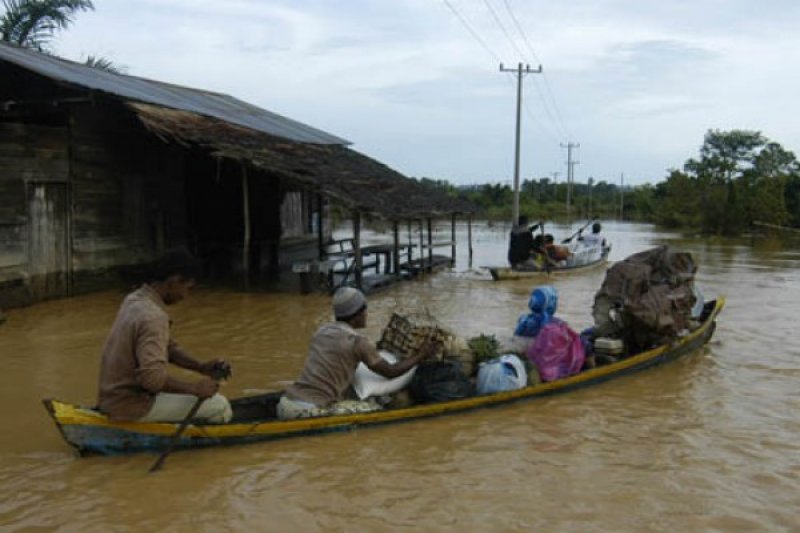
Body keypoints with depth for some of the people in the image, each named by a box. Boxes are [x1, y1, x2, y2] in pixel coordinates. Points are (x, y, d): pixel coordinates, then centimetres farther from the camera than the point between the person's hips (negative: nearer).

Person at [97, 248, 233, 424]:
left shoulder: (135, 299, 4)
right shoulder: (153, 317, -25)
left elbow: (167, 347, 13)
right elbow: (152, 378, -34)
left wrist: (201, 367, 2)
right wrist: (194, 387, -20)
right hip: (131, 406, -9)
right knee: (220, 406, -7)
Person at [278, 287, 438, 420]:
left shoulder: (322, 331, 15)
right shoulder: (357, 341, -6)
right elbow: (391, 372, 4)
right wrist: (421, 355, 17)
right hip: (309, 412, -8)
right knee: (375, 410, 4)